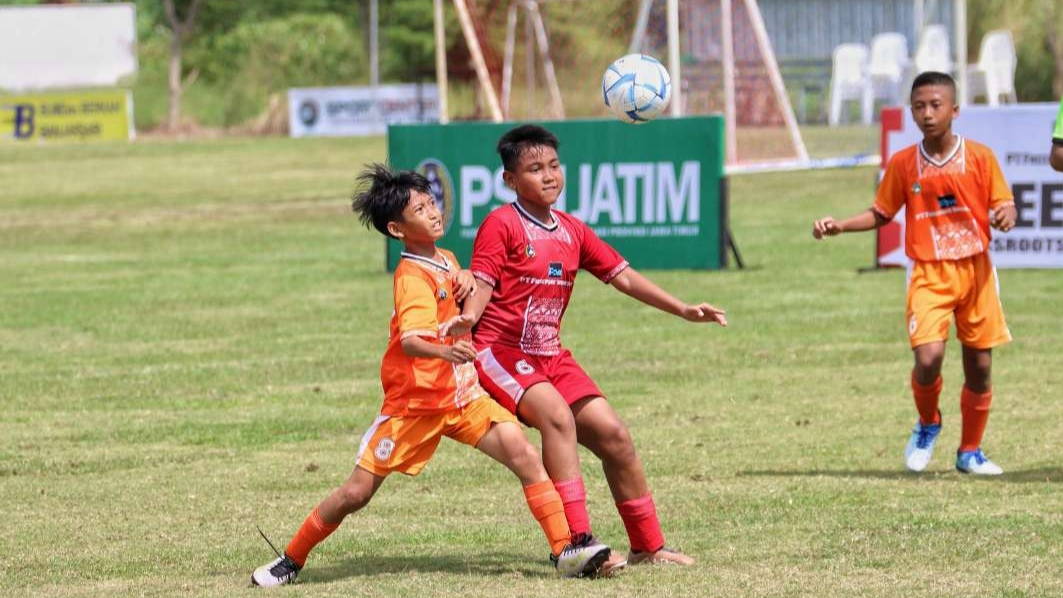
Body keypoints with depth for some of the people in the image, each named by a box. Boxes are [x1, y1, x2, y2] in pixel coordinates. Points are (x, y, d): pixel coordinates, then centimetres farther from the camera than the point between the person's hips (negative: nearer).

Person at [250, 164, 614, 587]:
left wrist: (466, 279, 2)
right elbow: (410, 340, -37)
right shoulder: (413, 278, -19)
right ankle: (291, 561, 19)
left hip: (463, 396, 6)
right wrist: (444, 351, -60)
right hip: (414, 404, -6)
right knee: (356, 492, 0)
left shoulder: (446, 259, 5)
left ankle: (566, 550, -16)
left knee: (525, 456, -15)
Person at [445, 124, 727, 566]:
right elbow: (481, 283, -14)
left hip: (551, 356, 7)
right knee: (557, 415, -31)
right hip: (501, 351, -7)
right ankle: (577, 542, -33)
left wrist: (683, 310, 10)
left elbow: (622, 276, 15)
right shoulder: (501, 225, -6)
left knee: (613, 434, 0)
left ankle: (648, 547, 13)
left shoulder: (572, 232, 13)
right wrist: (467, 318, -37)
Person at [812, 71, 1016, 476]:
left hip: (975, 270, 1)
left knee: (979, 365, 5)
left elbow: (1004, 205, 3)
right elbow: (881, 214, 11)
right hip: (928, 275, -1)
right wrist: (839, 226, -2)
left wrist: (1005, 215, -21)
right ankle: (927, 425, 13)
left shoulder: (980, 157, -2)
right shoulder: (903, 163, 1)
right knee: (928, 356, -18)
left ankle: (970, 452, 23)